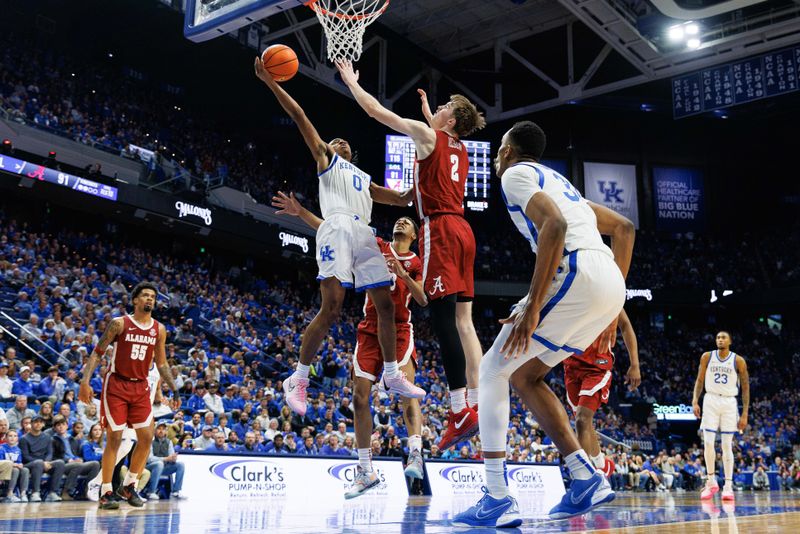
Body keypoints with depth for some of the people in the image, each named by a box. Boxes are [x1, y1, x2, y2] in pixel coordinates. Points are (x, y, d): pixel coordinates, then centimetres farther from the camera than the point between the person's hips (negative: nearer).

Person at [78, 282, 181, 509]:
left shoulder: (159, 329, 5)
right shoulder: (120, 323, -7)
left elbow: (161, 363, 14)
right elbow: (97, 353, -7)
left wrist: (174, 390, 9)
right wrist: (85, 381, -19)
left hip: (140, 387, 5)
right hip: (116, 384, -4)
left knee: (147, 437, -1)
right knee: (114, 438, -4)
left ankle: (129, 485, 17)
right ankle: (106, 492, 6)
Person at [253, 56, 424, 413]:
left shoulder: (363, 177, 36)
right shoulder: (325, 158, 22)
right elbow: (299, 116, 13)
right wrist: (271, 83, 7)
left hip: (365, 234, 6)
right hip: (338, 230, -6)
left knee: (386, 306, 3)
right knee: (331, 309, -15)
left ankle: (392, 376, 15)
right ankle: (298, 379, -5)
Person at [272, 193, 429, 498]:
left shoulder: (415, 263, 8)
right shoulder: (377, 246, 9)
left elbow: (423, 300, -2)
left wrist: (403, 274, -16)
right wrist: (301, 213, -5)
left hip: (399, 330, -2)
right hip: (369, 330, 2)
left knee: (406, 386, -24)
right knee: (360, 396, -1)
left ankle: (415, 453, -28)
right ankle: (366, 472, 8)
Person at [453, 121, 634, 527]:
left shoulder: (515, 174, 5)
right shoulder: (557, 180, 31)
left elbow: (554, 225, -16)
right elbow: (623, 228, 30)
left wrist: (532, 306, -17)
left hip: (577, 275, -8)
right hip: (612, 283, 9)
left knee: (492, 370, 2)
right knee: (524, 375, 19)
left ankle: (498, 500, -2)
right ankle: (586, 478, 13)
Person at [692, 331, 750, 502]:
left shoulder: (738, 361, -2)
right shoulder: (707, 357, 2)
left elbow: (745, 388, 0)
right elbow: (700, 380, 7)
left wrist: (744, 414, -4)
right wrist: (695, 401, -7)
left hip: (729, 403, -1)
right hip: (711, 400, 1)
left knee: (727, 445, -1)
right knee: (708, 442, -6)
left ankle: (728, 486, 2)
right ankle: (711, 482, 7)